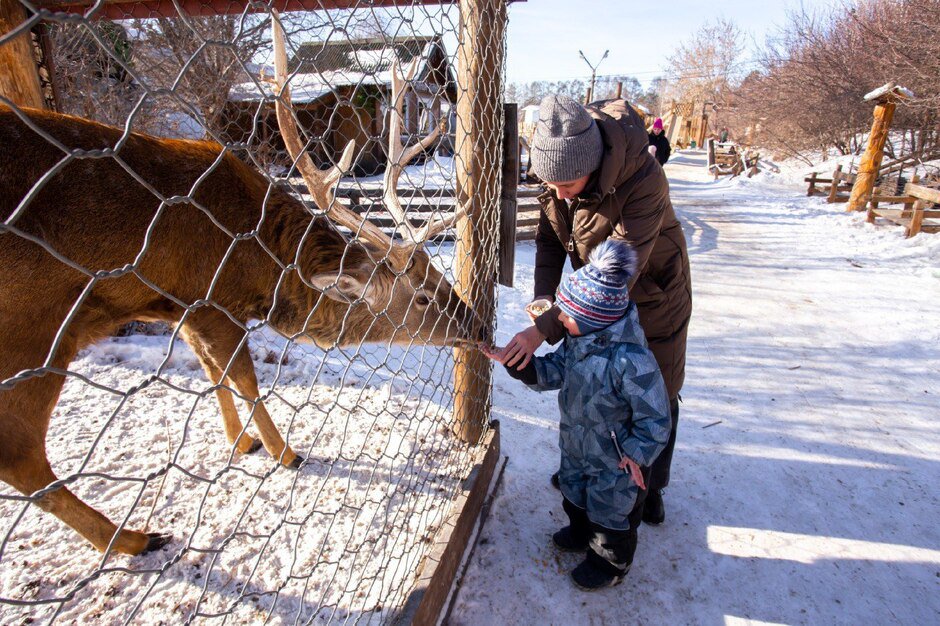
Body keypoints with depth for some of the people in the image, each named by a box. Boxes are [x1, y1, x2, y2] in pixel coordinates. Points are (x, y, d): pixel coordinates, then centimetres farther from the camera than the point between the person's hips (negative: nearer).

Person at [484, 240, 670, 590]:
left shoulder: (632, 360, -37)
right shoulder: (578, 337, -13)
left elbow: (655, 418, -27)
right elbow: (555, 371, -2)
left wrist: (636, 456, -18)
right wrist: (519, 364, -16)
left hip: (616, 460, -7)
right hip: (576, 445, 8)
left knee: (611, 513, 19)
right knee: (575, 495, 31)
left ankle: (609, 564, 48)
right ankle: (581, 534, 61)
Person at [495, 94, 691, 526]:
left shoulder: (642, 181, -37)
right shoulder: (560, 166, -19)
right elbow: (549, 240, -8)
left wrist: (544, 330, -44)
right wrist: (543, 302, -23)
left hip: (651, 294, -4)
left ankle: (650, 485, 36)